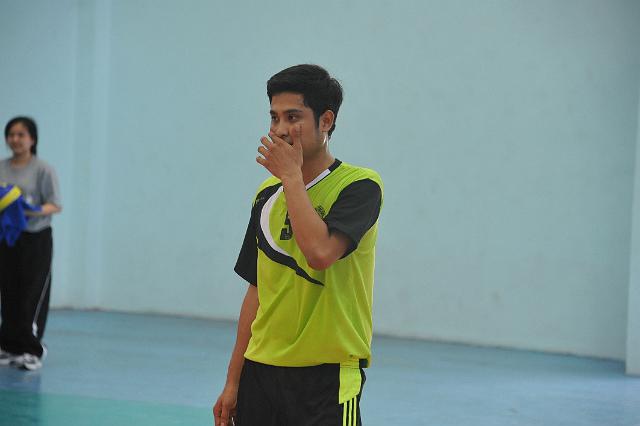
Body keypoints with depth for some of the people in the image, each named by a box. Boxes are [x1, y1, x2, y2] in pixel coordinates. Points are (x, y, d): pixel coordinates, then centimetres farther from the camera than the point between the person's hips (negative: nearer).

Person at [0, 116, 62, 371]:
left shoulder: (43, 170, -7)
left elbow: (56, 205, -9)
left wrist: (34, 210, -27)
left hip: (36, 239, -4)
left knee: (32, 295, -5)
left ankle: (32, 351, -1)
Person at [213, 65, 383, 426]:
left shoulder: (360, 185, -9)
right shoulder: (268, 194, 10)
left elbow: (319, 251, -27)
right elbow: (257, 290, 14)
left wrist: (291, 175, -15)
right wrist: (233, 381, 12)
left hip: (325, 376, -6)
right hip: (261, 371, 6)